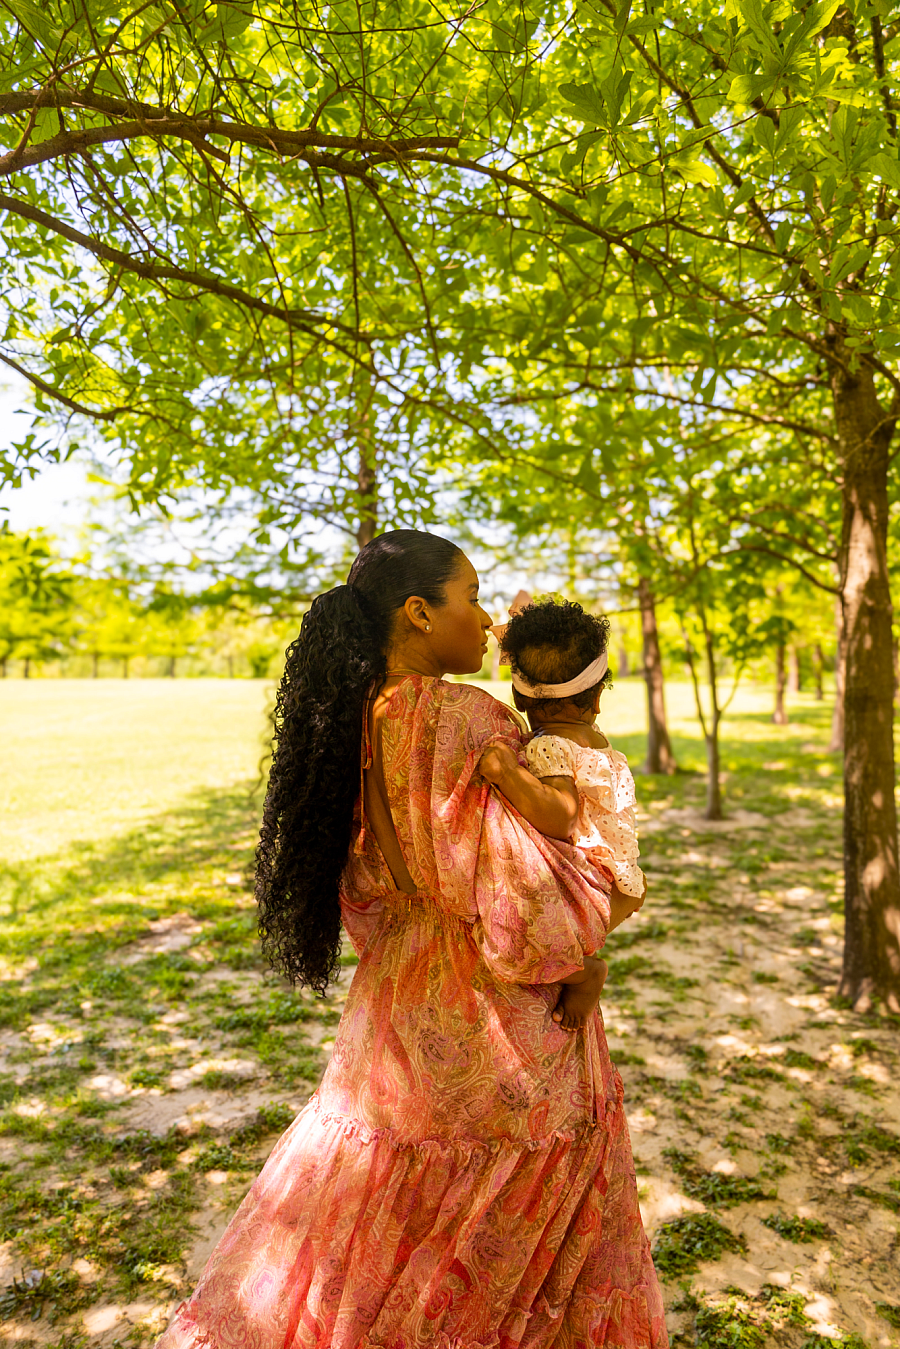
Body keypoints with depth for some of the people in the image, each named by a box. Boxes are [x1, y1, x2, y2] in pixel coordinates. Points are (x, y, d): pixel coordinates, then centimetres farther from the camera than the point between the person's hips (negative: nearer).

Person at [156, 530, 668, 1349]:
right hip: (495, 1020, -7)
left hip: (395, 1002, 7)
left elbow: (365, 897, 8)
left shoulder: (357, 723, 0)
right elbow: (530, 911, -24)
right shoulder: (469, 722, -24)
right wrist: (611, 897, -5)